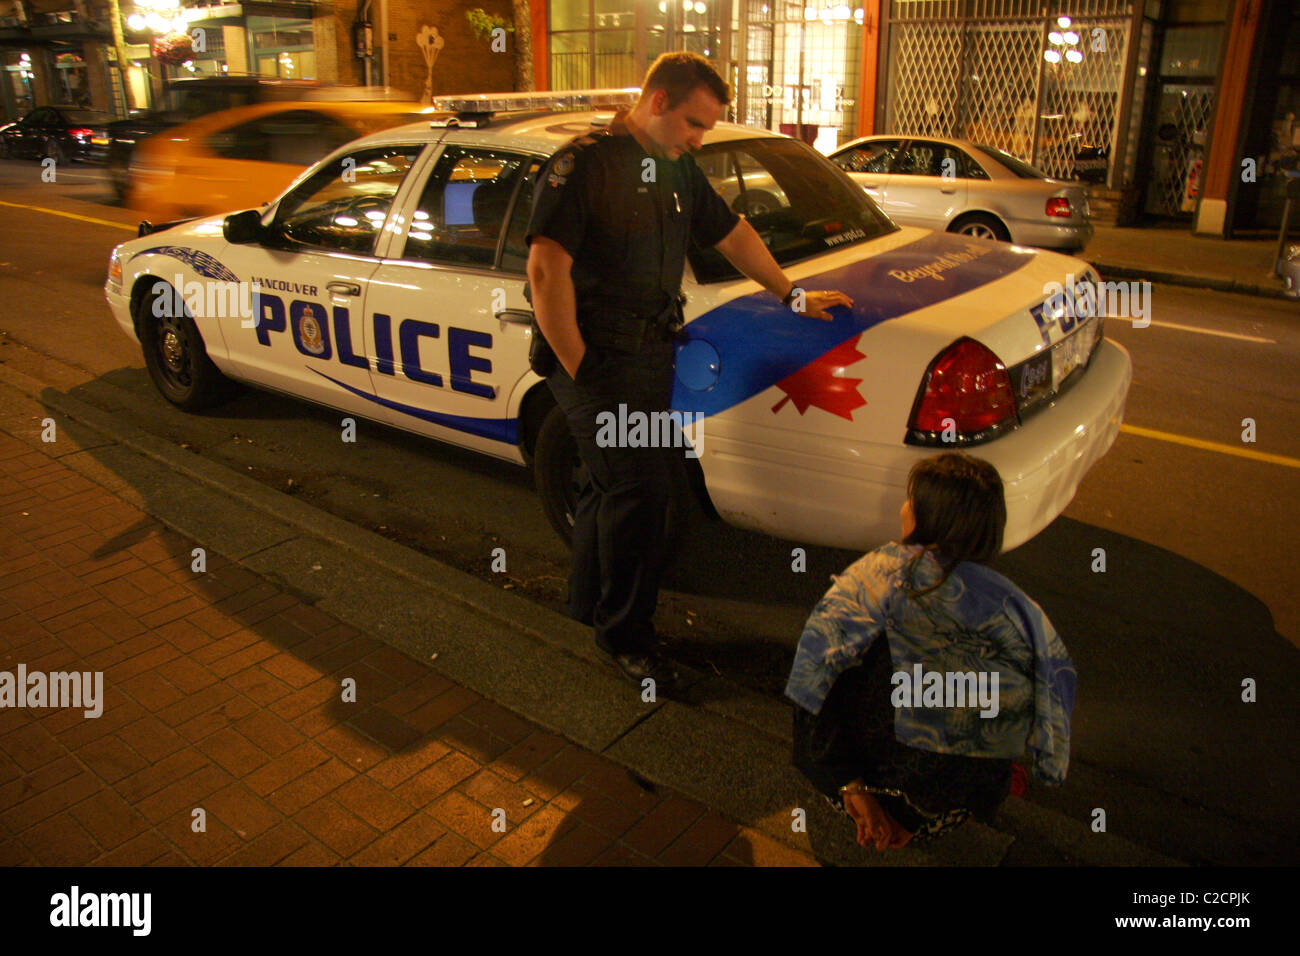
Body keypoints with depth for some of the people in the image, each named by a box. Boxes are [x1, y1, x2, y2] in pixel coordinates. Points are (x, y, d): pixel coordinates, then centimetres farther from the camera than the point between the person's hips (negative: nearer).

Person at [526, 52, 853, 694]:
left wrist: (792, 294, 30)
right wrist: (579, 369, -18)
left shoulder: (678, 171, 14)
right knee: (640, 485, -11)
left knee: (615, 483, 15)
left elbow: (731, 234, 26)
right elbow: (547, 268, -17)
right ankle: (625, 634, 7)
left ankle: (590, 601, 33)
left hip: (651, 354, 8)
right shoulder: (584, 163, -11)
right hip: (596, 357, -8)